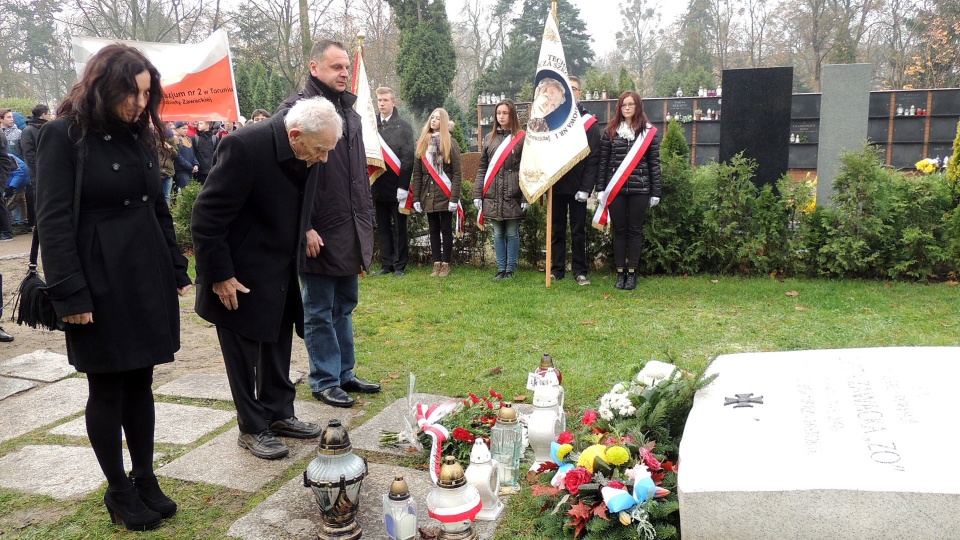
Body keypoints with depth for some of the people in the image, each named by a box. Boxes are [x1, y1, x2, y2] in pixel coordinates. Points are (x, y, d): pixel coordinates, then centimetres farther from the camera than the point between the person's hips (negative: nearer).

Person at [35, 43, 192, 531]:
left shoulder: (138, 135, 11)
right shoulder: (63, 135, -8)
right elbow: (52, 221, -12)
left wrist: (177, 270, 12)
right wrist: (70, 294, -17)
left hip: (147, 279, 6)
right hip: (100, 285, -6)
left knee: (139, 382, 13)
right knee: (107, 390, 7)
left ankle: (145, 479, 25)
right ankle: (118, 491, 21)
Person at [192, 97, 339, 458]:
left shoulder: (305, 153, -6)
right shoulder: (244, 147, -27)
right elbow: (207, 217, -23)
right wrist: (219, 276, -19)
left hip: (281, 276, 7)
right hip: (240, 278, -7)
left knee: (278, 349, 17)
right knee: (244, 354, 6)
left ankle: (279, 414, 33)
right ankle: (252, 428, 22)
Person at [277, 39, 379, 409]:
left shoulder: (349, 112, 15)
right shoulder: (297, 109, -9)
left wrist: (365, 226, 18)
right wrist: (305, 228, -19)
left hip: (351, 232, 8)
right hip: (319, 234, -7)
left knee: (344, 307, 16)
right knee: (319, 312, 5)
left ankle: (344, 373, 28)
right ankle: (324, 380, 17)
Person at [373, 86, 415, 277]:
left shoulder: (404, 126, 0)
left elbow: (408, 158, -6)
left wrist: (403, 186, -14)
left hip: (396, 187, -3)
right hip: (379, 186, 3)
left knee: (399, 228, 4)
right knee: (383, 227, 9)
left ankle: (400, 266, 10)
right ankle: (386, 265, 17)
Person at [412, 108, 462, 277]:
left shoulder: (450, 143, 0)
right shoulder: (422, 143, 10)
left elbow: (456, 173, -6)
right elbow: (417, 173, 7)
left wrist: (454, 198, -13)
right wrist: (416, 197, 1)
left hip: (445, 195, -3)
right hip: (428, 194, 3)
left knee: (446, 230, 3)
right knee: (434, 230, 8)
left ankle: (446, 265, 10)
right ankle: (436, 264, 14)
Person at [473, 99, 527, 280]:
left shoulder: (522, 138, 0)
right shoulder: (489, 138, 12)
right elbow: (482, 168, 12)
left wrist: (526, 197, -11)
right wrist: (477, 194, 4)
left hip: (513, 196, -4)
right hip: (492, 196, 4)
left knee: (512, 234, 5)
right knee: (498, 234, 9)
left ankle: (510, 269, 14)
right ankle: (501, 269, 17)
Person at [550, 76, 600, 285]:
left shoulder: (589, 122, 1)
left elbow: (593, 159, -5)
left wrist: (586, 188, -12)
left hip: (577, 187, -2)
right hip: (556, 186, 2)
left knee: (578, 231, 4)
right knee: (557, 230, 8)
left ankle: (580, 270, 11)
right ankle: (557, 268, 16)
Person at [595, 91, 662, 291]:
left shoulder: (648, 132, 4)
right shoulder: (610, 131, 6)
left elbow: (654, 163, 4)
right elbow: (602, 162, 6)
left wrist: (655, 192, 0)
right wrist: (600, 189, -1)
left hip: (639, 189, -1)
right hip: (615, 188, 1)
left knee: (635, 230, 5)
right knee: (619, 230, 6)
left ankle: (632, 273, 12)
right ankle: (620, 273, 13)